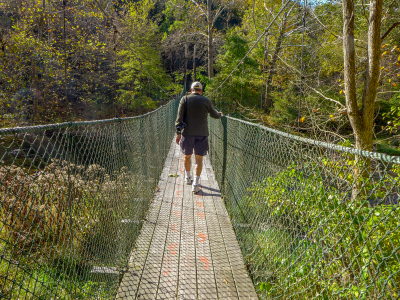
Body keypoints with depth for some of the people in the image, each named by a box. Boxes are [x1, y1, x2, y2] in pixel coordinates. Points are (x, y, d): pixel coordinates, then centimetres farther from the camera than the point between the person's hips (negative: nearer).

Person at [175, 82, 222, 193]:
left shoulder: (185, 99, 1)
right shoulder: (206, 101, 4)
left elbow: (180, 117, -4)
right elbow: (214, 115, 19)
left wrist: (178, 132, -1)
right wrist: (220, 114, 41)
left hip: (187, 133, 1)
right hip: (202, 133, 0)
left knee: (187, 156, 18)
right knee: (199, 158, 2)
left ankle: (188, 177, 34)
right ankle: (196, 183, -6)